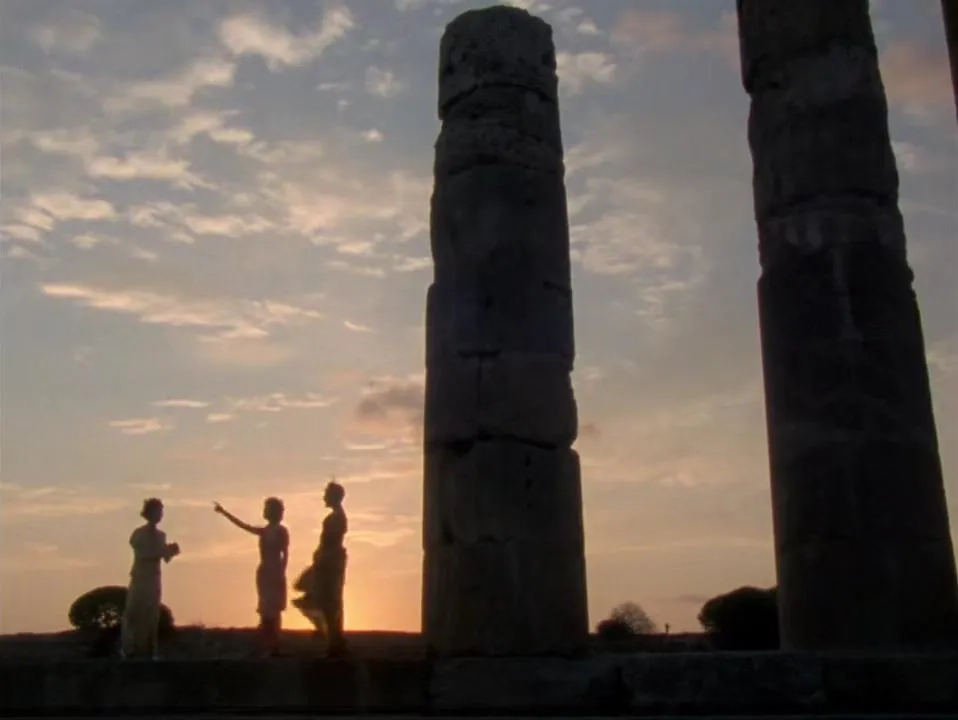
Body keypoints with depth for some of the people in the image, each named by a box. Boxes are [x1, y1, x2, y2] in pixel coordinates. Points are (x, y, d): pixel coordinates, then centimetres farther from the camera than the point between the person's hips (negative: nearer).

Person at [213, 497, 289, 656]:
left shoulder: (281, 531, -2)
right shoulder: (264, 531, 16)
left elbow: (285, 554, -6)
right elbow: (242, 525, 20)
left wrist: (281, 573, -16)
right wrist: (223, 512, 20)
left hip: (275, 572, -7)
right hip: (265, 571, 7)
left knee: (272, 611, -10)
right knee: (267, 611, 4)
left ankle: (274, 647, -11)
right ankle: (270, 646, 5)